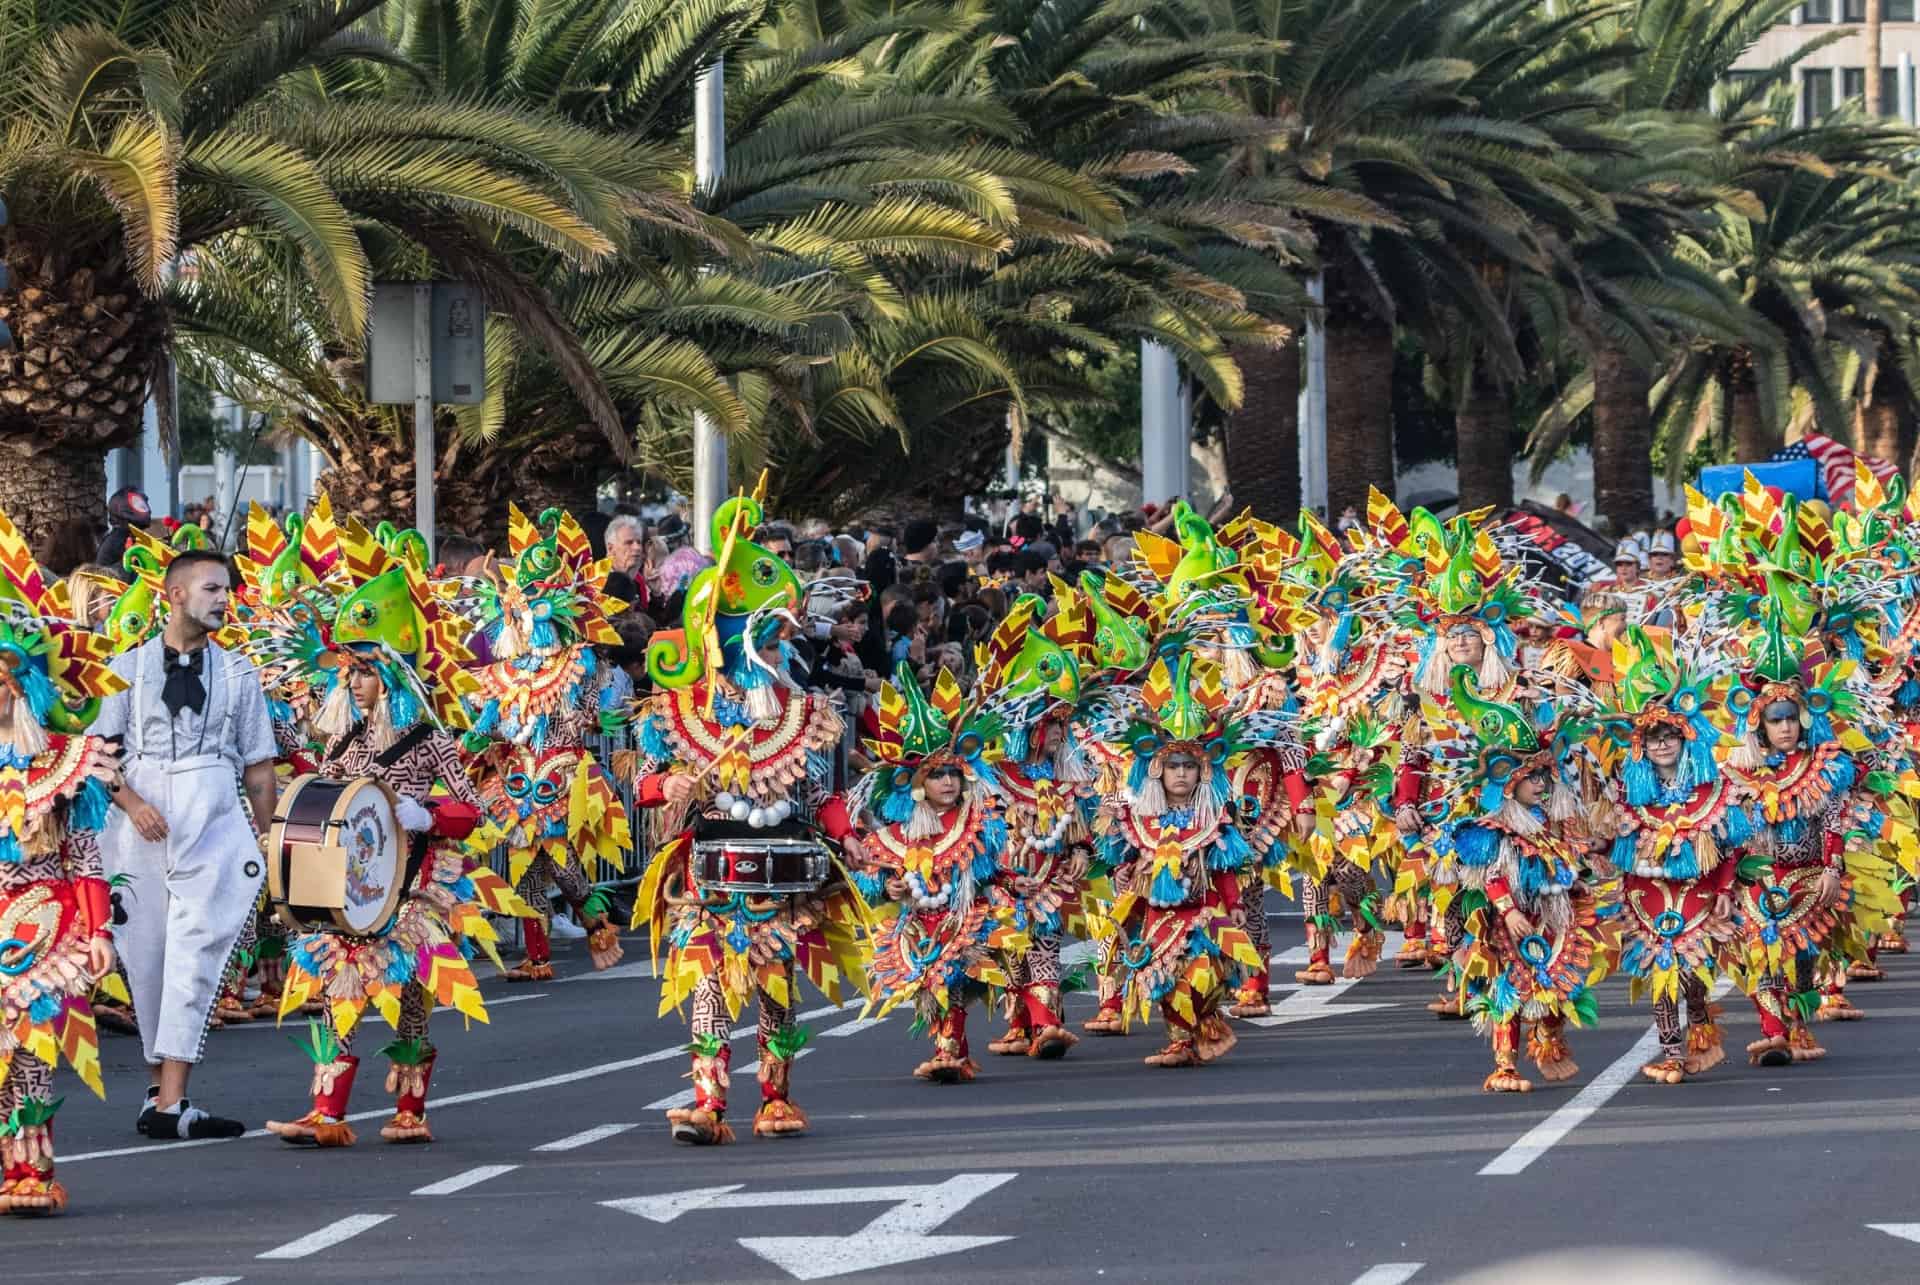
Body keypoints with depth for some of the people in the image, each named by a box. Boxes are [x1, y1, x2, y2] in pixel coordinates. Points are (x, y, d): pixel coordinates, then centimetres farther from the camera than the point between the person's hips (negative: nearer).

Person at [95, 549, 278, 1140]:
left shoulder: (237, 672, 11)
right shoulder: (129, 668, 8)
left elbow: (259, 765, 13)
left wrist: (264, 841, 8)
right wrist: (131, 802, -10)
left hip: (213, 830, 0)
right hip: (141, 828, 1)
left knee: (194, 959, -13)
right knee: (146, 961, 3)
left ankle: (168, 1105, -19)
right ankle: (161, 1086, 15)